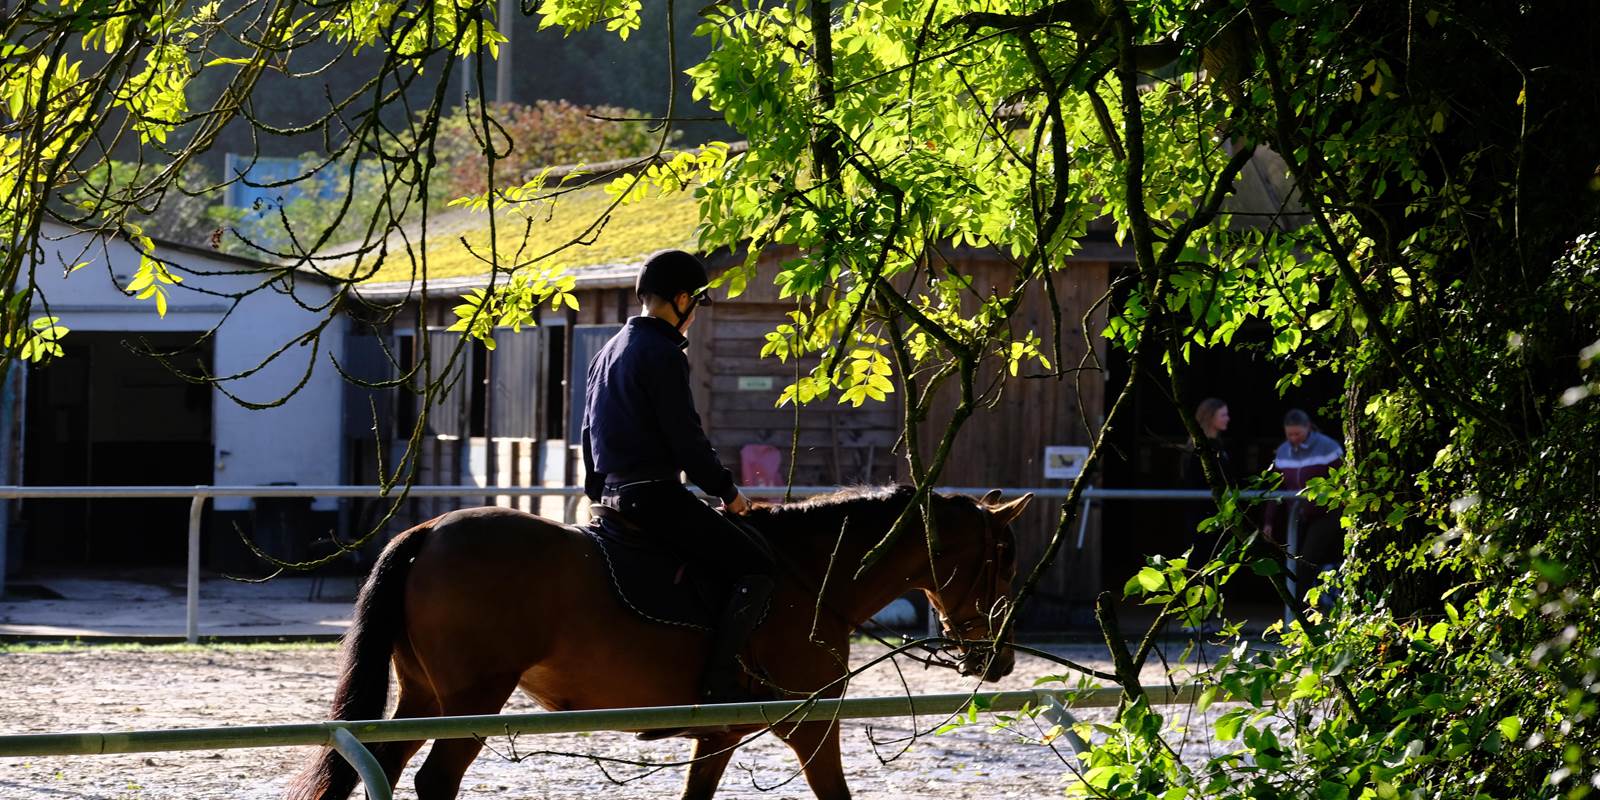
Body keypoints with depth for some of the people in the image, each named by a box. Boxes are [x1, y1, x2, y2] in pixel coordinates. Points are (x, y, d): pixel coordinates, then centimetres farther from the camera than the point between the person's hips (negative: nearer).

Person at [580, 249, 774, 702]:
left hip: (614, 493, 10)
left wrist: (599, 495, 28)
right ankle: (718, 685, -22)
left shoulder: (607, 354, 17)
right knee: (755, 569, -14)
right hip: (656, 493, -10)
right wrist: (726, 490, -3)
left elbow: (590, 435, 22)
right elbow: (686, 439, -15)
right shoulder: (663, 354, -12)